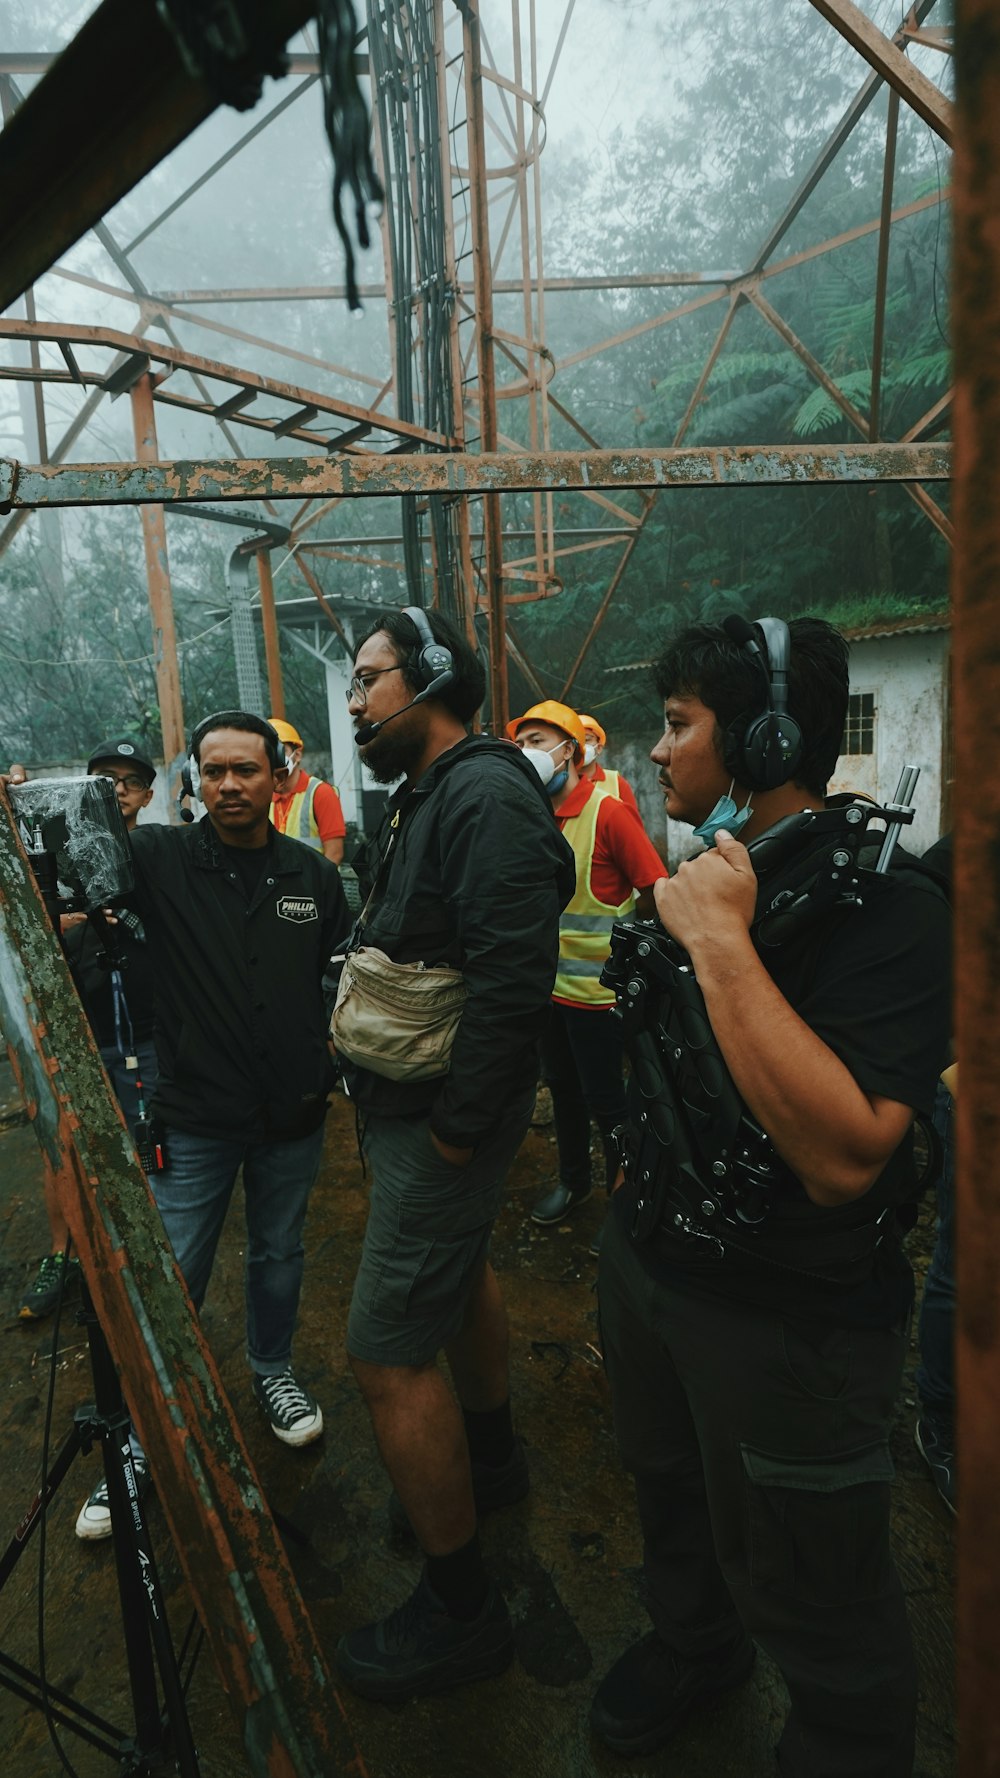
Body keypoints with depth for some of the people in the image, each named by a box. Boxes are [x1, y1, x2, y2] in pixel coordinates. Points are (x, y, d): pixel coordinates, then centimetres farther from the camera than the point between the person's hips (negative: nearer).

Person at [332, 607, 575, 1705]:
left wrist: (455, 1127, -24)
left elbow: (512, 980, -30)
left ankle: (459, 1610, 17)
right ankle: (492, 1457, 52)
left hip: (445, 1119, -10)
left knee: (387, 1354, -4)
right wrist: (373, 1083, 11)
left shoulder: (487, 796, -21)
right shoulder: (426, 795, 11)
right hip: (410, 1099, 11)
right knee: (459, 1273, 27)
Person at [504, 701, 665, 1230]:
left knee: (604, 1101, 6)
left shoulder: (608, 813, -17)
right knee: (561, 1087, 20)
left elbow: (656, 891, -15)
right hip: (547, 983, 7)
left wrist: (619, 945, -9)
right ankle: (573, 1181, 39)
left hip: (595, 987, -6)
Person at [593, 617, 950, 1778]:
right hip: (648, 1258, 8)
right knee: (671, 1490, 30)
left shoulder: (888, 910, -25)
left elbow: (843, 1156, -37)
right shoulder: (703, 866, 0)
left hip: (791, 1319, -7)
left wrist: (722, 940, -35)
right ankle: (691, 1645, 59)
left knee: (806, 1594, 15)